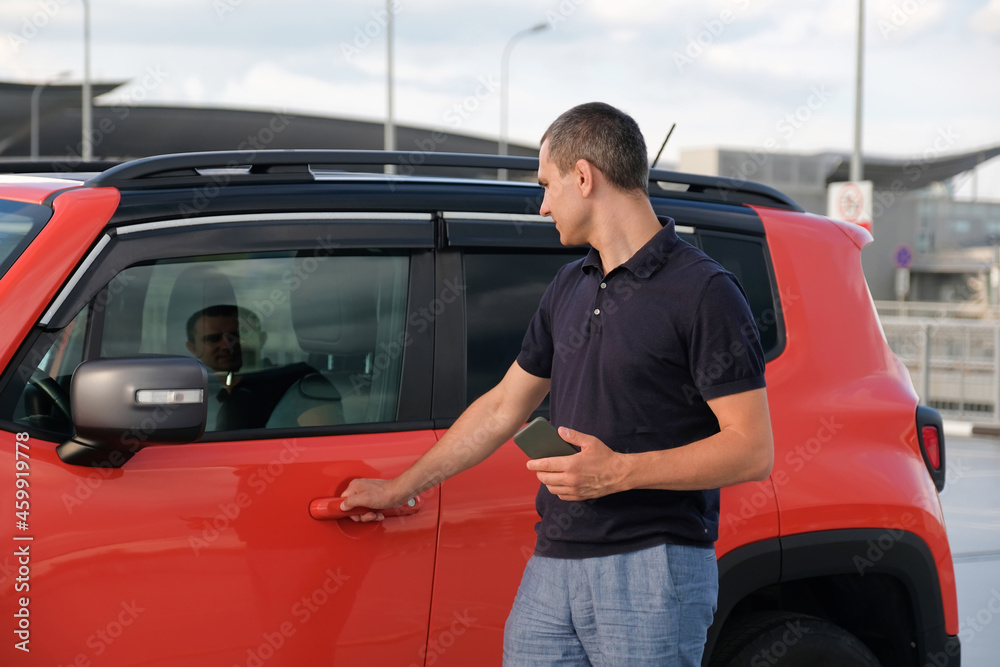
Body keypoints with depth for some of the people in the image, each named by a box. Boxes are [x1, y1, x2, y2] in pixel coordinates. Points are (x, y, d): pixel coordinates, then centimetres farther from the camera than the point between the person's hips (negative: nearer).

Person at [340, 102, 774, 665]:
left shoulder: (703, 292, -9)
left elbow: (753, 450, -14)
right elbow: (505, 406, 27)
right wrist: (400, 488, 30)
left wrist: (621, 472, -21)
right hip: (551, 570, 7)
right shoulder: (570, 288, 17)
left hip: (650, 575, -7)